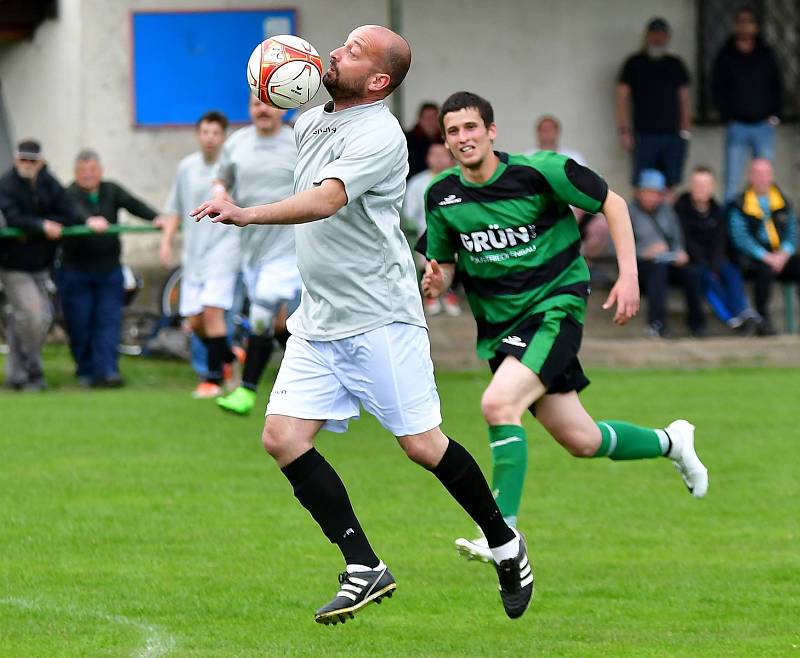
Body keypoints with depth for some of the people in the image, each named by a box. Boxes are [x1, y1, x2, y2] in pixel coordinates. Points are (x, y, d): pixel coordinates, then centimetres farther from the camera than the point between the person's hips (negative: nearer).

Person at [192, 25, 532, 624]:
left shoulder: (379, 136, -16)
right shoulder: (311, 122, 10)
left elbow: (326, 200, -32)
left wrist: (248, 215, -41)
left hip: (379, 319, -8)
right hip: (318, 322, 8)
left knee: (422, 445, -4)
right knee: (283, 438, -6)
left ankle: (505, 544, 19)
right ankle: (365, 569, -1)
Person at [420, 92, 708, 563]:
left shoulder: (539, 172, -14)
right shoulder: (441, 195, -2)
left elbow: (612, 203, -3)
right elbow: (444, 263, 12)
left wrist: (629, 275, -10)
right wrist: (438, 281, -13)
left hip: (555, 304, -5)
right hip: (499, 325, 5)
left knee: (499, 403, -28)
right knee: (581, 441, 8)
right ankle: (670, 443, 38)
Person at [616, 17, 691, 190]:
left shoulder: (676, 65, 14)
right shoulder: (634, 64, 5)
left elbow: (684, 98, 15)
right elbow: (622, 97, 3)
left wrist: (685, 129, 6)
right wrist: (624, 130, -6)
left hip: (673, 135, 3)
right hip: (644, 135, -3)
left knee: (672, 182, 0)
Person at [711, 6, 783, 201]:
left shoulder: (766, 54, 8)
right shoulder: (726, 56, 3)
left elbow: (777, 87, 12)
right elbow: (717, 90, 4)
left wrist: (775, 115, 1)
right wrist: (727, 117, -5)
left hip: (763, 125, 2)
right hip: (737, 125, -2)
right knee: (732, 181, -5)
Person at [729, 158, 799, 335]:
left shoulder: (783, 202, 15)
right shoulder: (740, 205, 2)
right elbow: (740, 237, -8)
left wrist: (783, 254, -10)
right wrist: (766, 257, -18)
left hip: (781, 256, 4)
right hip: (753, 259, -4)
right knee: (765, 270, -37)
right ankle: (763, 320, -28)